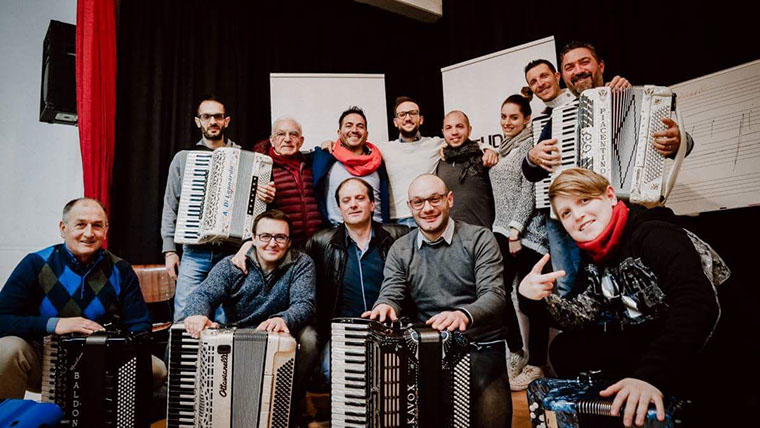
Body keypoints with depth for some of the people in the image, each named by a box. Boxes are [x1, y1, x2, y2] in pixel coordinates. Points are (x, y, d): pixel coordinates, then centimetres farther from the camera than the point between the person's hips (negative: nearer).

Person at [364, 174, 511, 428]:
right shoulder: (400, 250, 10)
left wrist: (464, 314, -33)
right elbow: (391, 296, 4)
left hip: (481, 347, -2)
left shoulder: (479, 239, -1)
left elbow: (494, 295, -11)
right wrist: (385, 307, -23)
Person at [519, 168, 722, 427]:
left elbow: (697, 304, -35)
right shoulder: (593, 258, 3)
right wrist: (542, 298, -18)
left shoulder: (654, 234, -22)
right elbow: (586, 315, 1)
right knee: (565, 350, 6)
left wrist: (652, 374, -46)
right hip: (644, 344, 8)